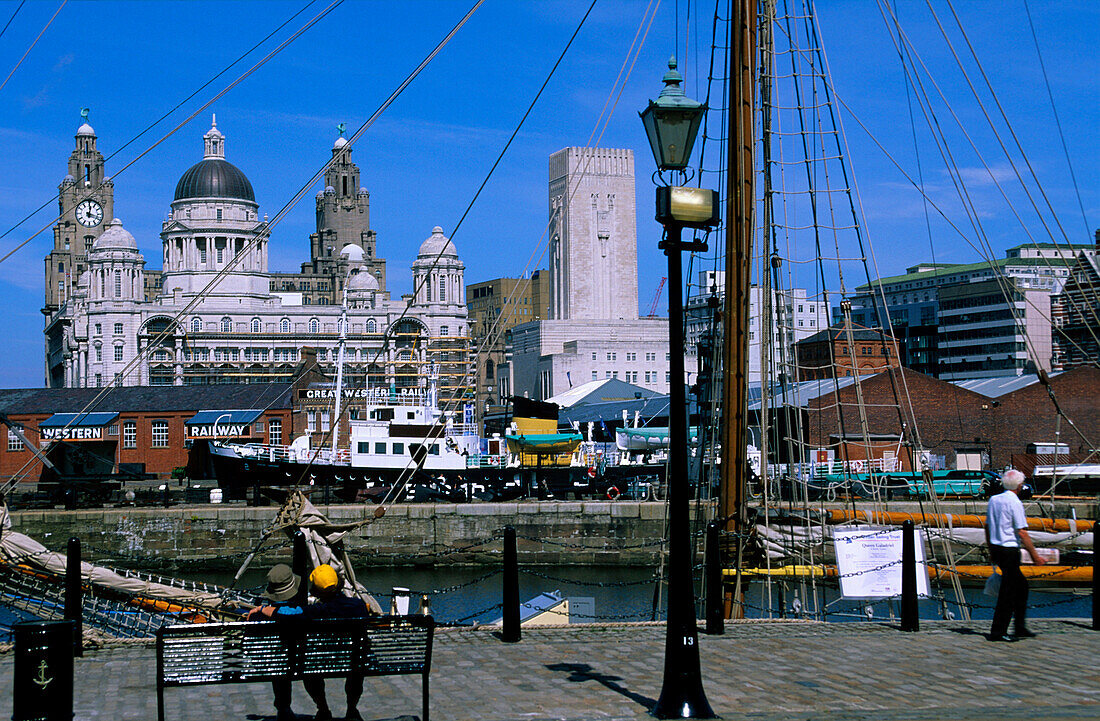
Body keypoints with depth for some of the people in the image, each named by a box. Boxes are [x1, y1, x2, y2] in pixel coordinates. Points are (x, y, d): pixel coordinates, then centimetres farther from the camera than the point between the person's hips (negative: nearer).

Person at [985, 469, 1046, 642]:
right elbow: (1022, 533, -16)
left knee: (1021, 585, 18)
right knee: (1007, 592, -3)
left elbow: (987, 527, 17)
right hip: (1010, 550, -8)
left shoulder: (994, 500, 10)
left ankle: (1020, 627, 20)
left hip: (996, 548, 8)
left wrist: (991, 551, 26)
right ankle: (998, 632, -1)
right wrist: (1034, 555, -10)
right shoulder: (1014, 502, -13)